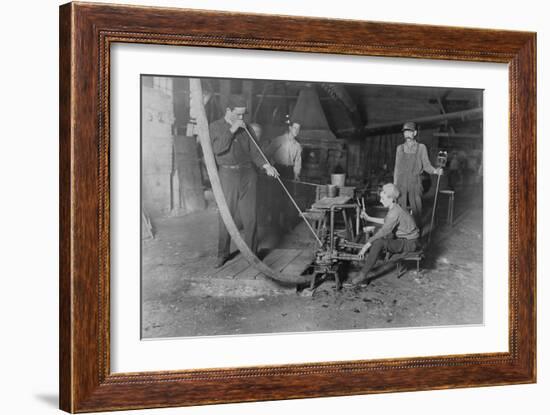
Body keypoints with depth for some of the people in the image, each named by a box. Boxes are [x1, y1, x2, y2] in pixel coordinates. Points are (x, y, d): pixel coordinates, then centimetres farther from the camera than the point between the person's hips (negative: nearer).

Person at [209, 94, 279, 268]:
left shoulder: (246, 129, 10)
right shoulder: (215, 127, 3)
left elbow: (254, 152, 5)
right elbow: (217, 149, -13)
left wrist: (266, 166, -11)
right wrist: (231, 130, -16)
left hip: (247, 174, 2)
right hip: (227, 175, -2)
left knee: (250, 216, 1)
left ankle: (252, 253, 9)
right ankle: (223, 254, 11)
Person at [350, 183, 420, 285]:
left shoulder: (395, 213, -25)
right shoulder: (394, 208, 5)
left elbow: (383, 232, -27)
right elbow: (386, 222, 24)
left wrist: (366, 246, -24)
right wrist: (369, 218, 21)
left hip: (408, 243, -11)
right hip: (402, 238, 11)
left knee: (378, 242, -28)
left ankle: (363, 275, -23)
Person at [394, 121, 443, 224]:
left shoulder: (421, 147, 5)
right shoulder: (400, 148, 10)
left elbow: (426, 165, 4)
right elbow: (397, 168, 11)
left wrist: (435, 171, -13)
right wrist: (394, 185, 8)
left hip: (415, 183, -1)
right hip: (401, 183, 1)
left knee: (416, 210, -3)